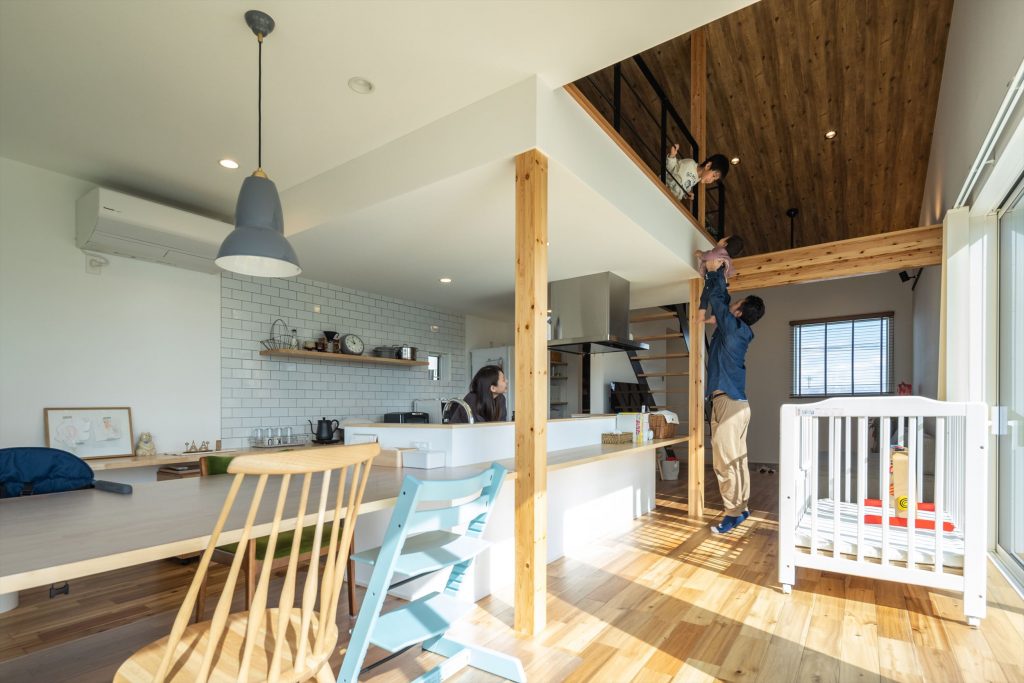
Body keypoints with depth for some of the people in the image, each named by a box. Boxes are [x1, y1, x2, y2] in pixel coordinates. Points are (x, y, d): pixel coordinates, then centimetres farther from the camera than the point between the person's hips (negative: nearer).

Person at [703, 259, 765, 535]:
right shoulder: (737, 330, 13)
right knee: (736, 460, 13)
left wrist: (714, 271, 7)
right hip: (736, 403, 9)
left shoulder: (734, 327, -10)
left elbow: (717, 300, -5)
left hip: (728, 403, -9)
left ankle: (733, 513, 2)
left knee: (725, 461, -5)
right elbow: (722, 299, 23)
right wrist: (717, 274, 23)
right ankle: (741, 507, 21)